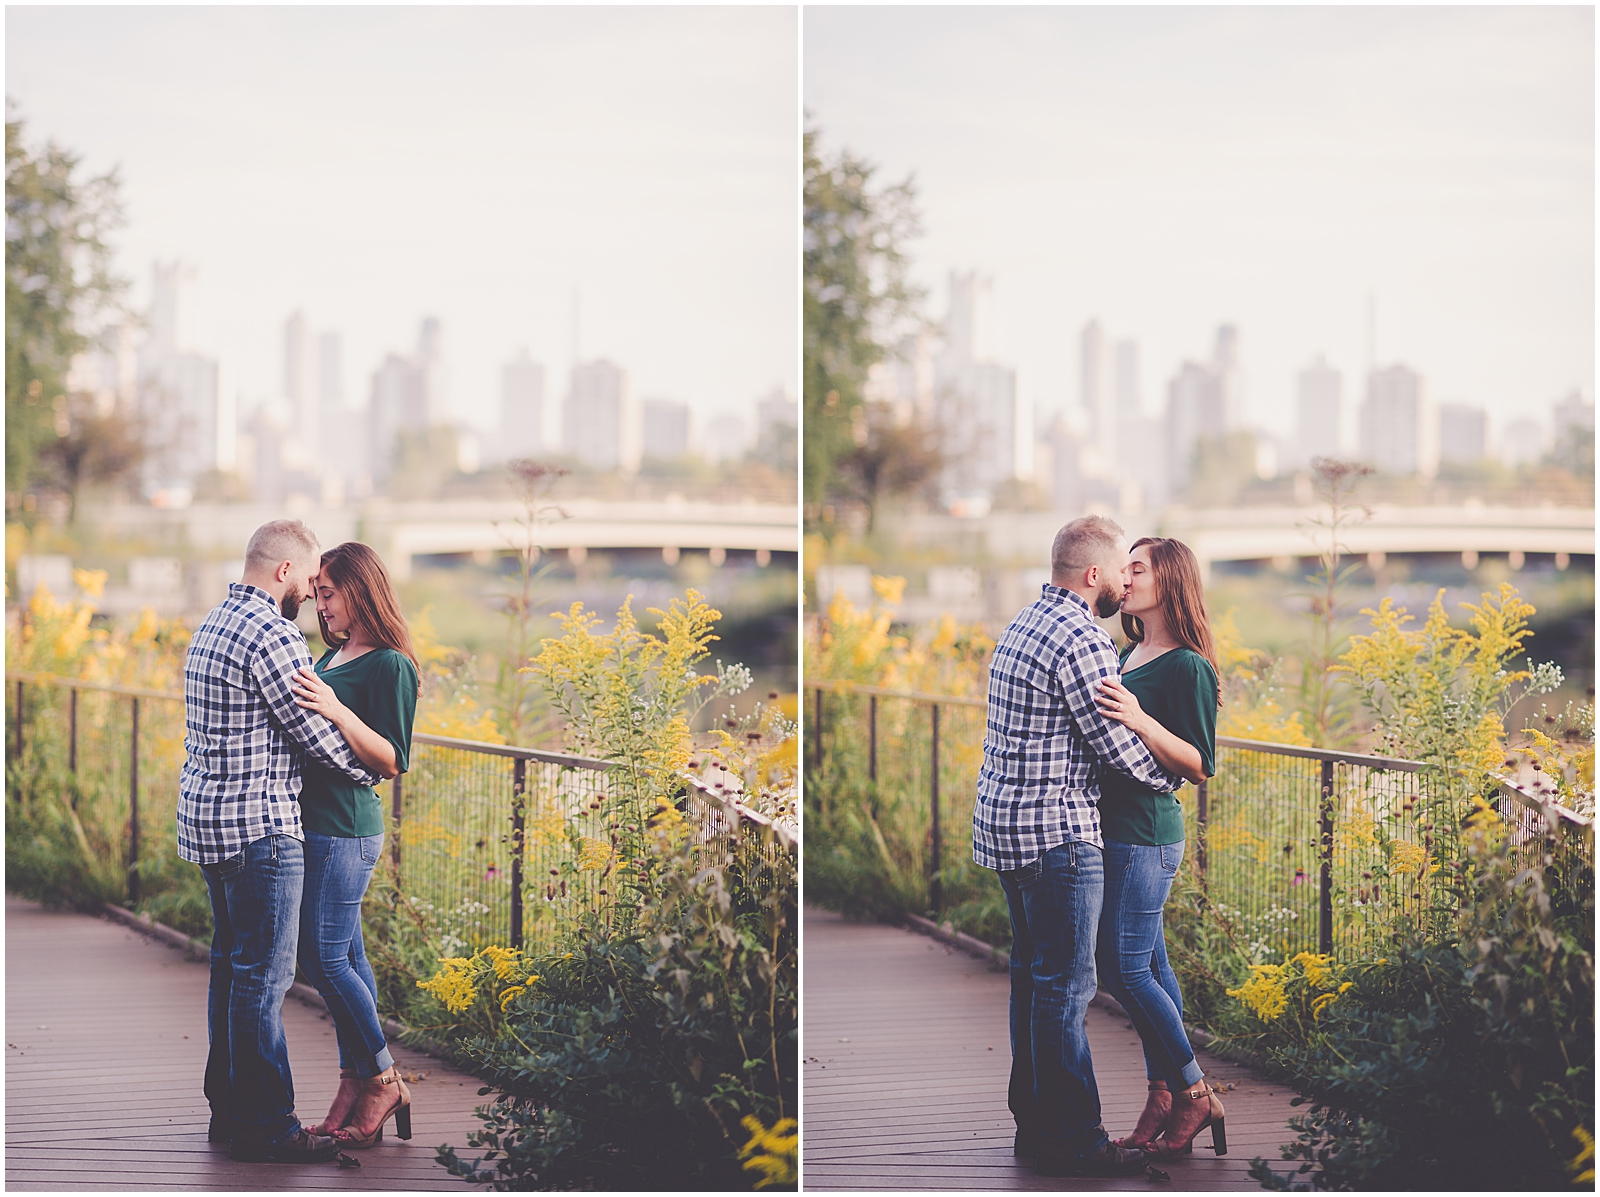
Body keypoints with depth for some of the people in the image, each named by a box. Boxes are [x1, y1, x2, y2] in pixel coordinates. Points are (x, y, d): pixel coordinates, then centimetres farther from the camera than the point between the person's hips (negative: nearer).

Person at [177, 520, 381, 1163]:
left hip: (205, 816, 10)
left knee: (232, 963, 15)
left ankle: (228, 1107, 21)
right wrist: (372, 770, 3)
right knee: (264, 975, -7)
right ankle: (265, 1127, -5)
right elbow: (317, 732, -14)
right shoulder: (271, 637, -17)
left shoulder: (213, 626, 16)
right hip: (259, 826, -10)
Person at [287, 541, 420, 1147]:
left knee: (326, 960, -7)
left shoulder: (390, 667, -12)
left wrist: (336, 711, -27)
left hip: (345, 829, -9)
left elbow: (392, 761, -17)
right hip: (313, 821, 9)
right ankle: (355, 1085, 13)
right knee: (344, 957, 10)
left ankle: (384, 1081, 3)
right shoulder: (332, 656, 16)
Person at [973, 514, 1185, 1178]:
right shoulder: (1082, 642, -18)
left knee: (1032, 974, 16)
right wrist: (1176, 775, 3)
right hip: (1056, 832, -10)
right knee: (1064, 986, -5)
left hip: (1003, 821, 10)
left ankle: (1033, 1120, 23)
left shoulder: (1022, 627, 14)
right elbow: (1120, 747, -15)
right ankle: (1071, 1140, -2)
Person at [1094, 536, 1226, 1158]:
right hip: (1117, 825, 9)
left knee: (1124, 968, -7)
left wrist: (1139, 720, -27)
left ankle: (1196, 1094, 2)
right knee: (1149, 964, 10)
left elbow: (1200, 765, -17)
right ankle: (1163, 1100, 14)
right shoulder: (1128, 655, 13)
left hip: (1146, 833, -9)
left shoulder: (1186, 667, -13)